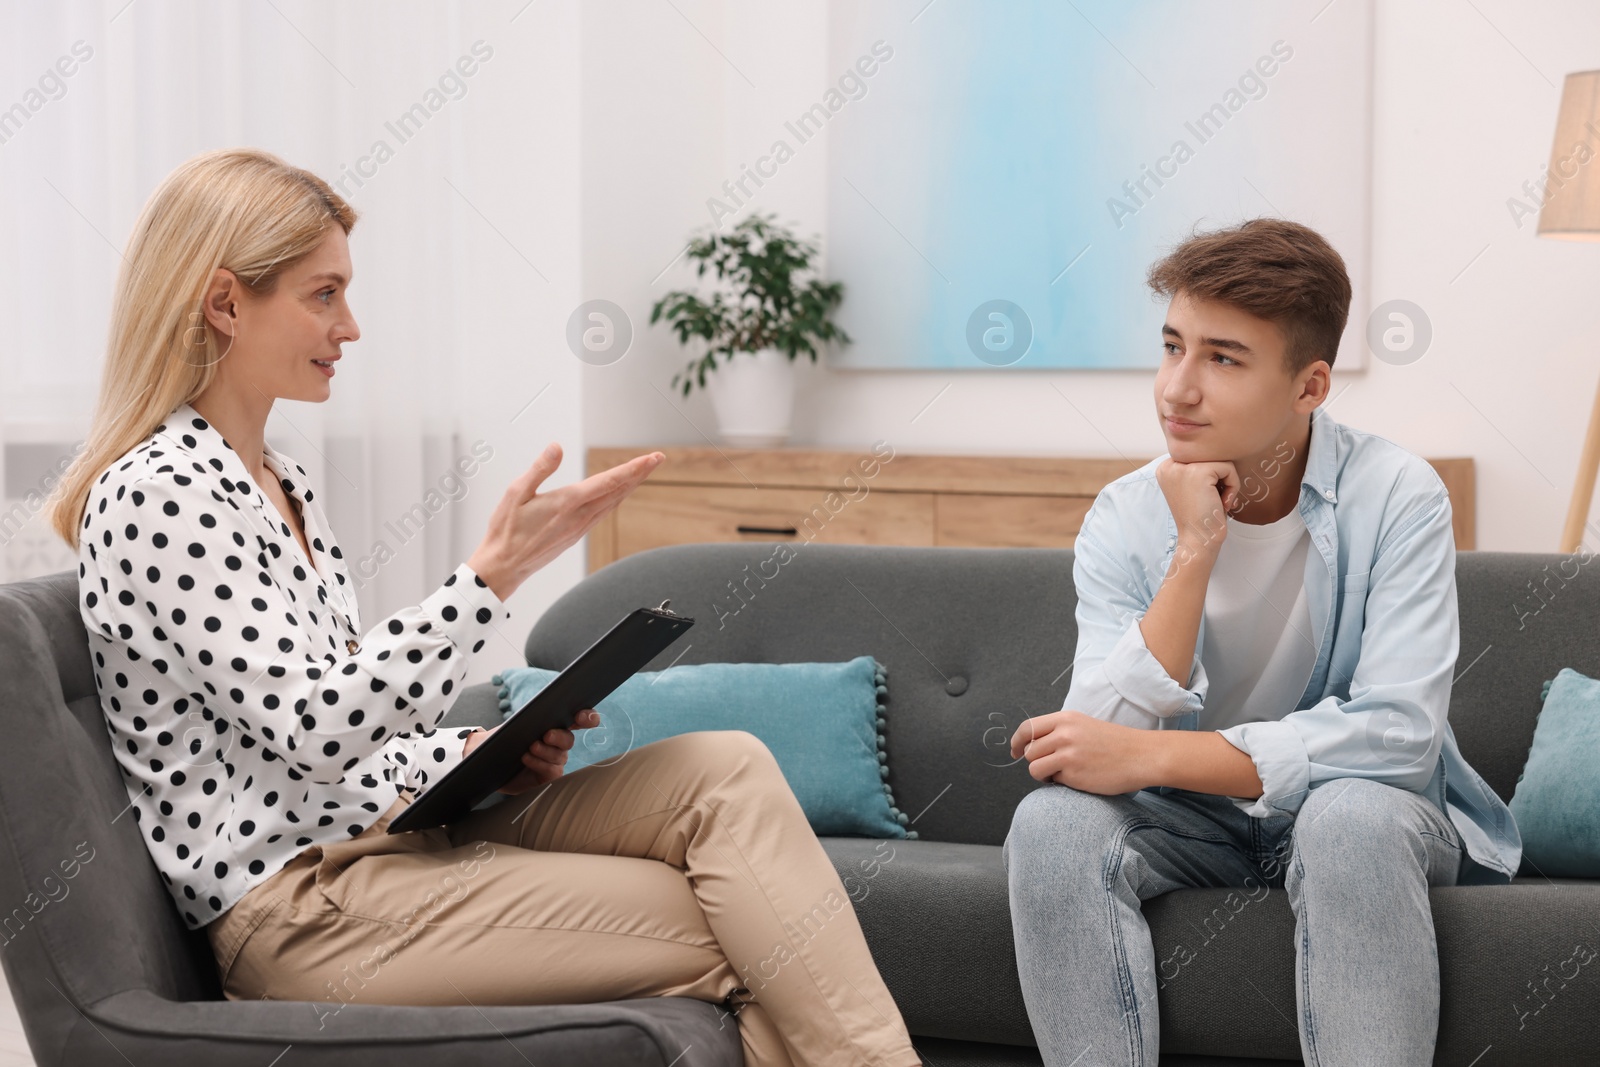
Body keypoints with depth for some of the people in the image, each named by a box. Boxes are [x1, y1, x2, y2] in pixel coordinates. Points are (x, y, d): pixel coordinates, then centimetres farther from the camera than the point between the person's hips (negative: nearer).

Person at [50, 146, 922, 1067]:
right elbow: (313, 726, -23)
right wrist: (499, 570, -24)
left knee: (725, 771, -11)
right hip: (298, 908, -9)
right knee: (731, 932, -16)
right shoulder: (155, 497, -14)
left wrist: (478, 752, 2)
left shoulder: (281, 483, 16)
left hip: (389, 825, 9)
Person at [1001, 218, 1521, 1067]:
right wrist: (1196, 552, -27)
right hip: (1191, 819, 2)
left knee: (1351, 818, -36)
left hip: (1358, 801, -2)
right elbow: (1101, 742, -20)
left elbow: (1400, 733, -27)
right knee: (1051, 821, -26)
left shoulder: (1395, 498, -16)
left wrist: (1151, 756, -29)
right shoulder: (1124, 520, -8)